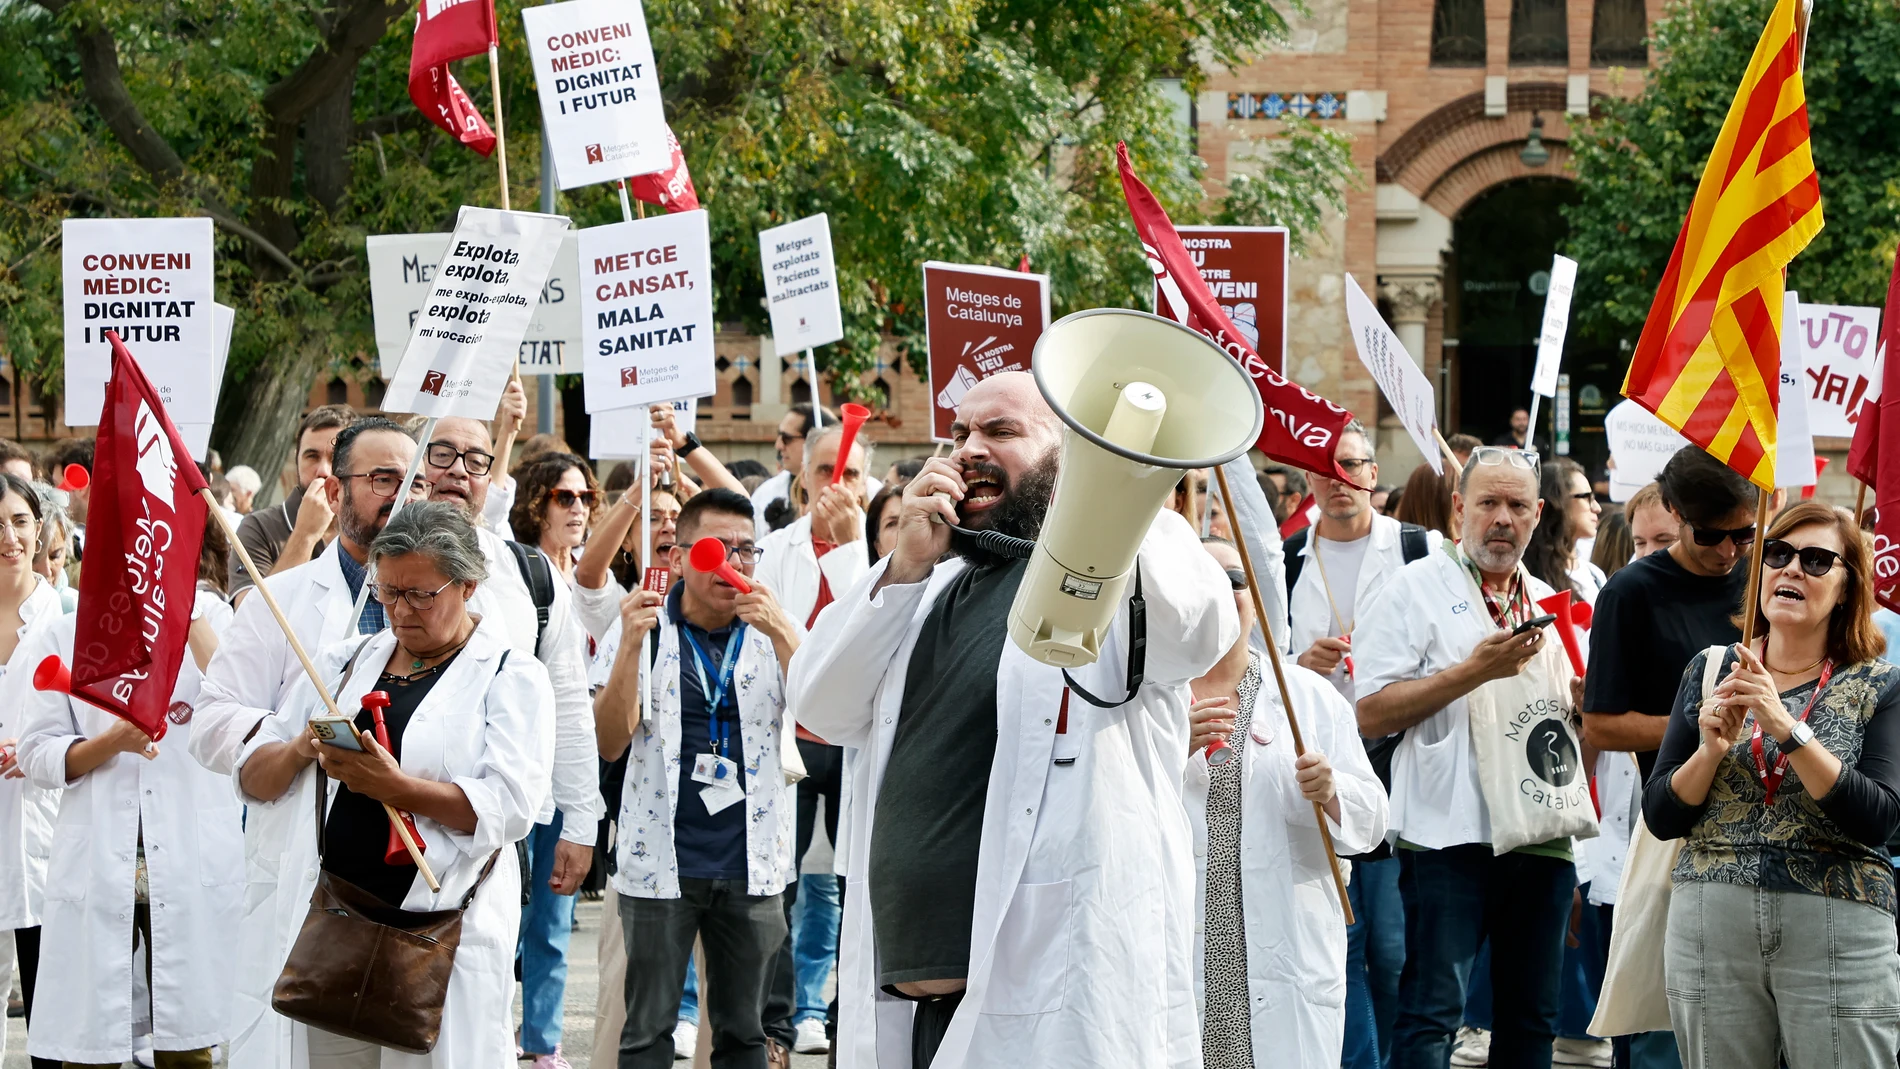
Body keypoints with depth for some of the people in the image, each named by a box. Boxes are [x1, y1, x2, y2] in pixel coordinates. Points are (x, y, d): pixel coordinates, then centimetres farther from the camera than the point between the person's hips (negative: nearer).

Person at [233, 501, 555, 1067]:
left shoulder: (512, 676, 2)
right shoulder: (346, 661, 16)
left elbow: (511, 805, -13)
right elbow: (253, 780, 15)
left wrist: (395, 787, -22)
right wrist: (300, 750, -7)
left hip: (444, 929, -4)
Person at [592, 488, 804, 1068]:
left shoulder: (780, 633, 5)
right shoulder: (644, 628, 1)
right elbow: (611, 743, -7)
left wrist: (781, 634, -21)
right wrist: (631, 644, -19)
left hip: (751, 867, 2)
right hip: (661, 864, -1)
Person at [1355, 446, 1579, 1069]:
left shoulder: (1549, 602, 20)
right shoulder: (1421, 587, 1)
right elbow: (1371, 714, -9)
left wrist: (1587, 700, 6)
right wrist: (1475, 670, -15)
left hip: (1544, 839, 6)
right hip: (1451, 833, -6)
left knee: (1532, 1017, 9)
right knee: (1433, 1012, -10)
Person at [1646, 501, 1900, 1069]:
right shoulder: (1711, 670, 9)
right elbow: (1660, 817, 6)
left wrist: (1788, 729, -20)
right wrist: (1711, 749, -12)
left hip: (1839, 931, -2)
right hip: (1711, 929, 2)